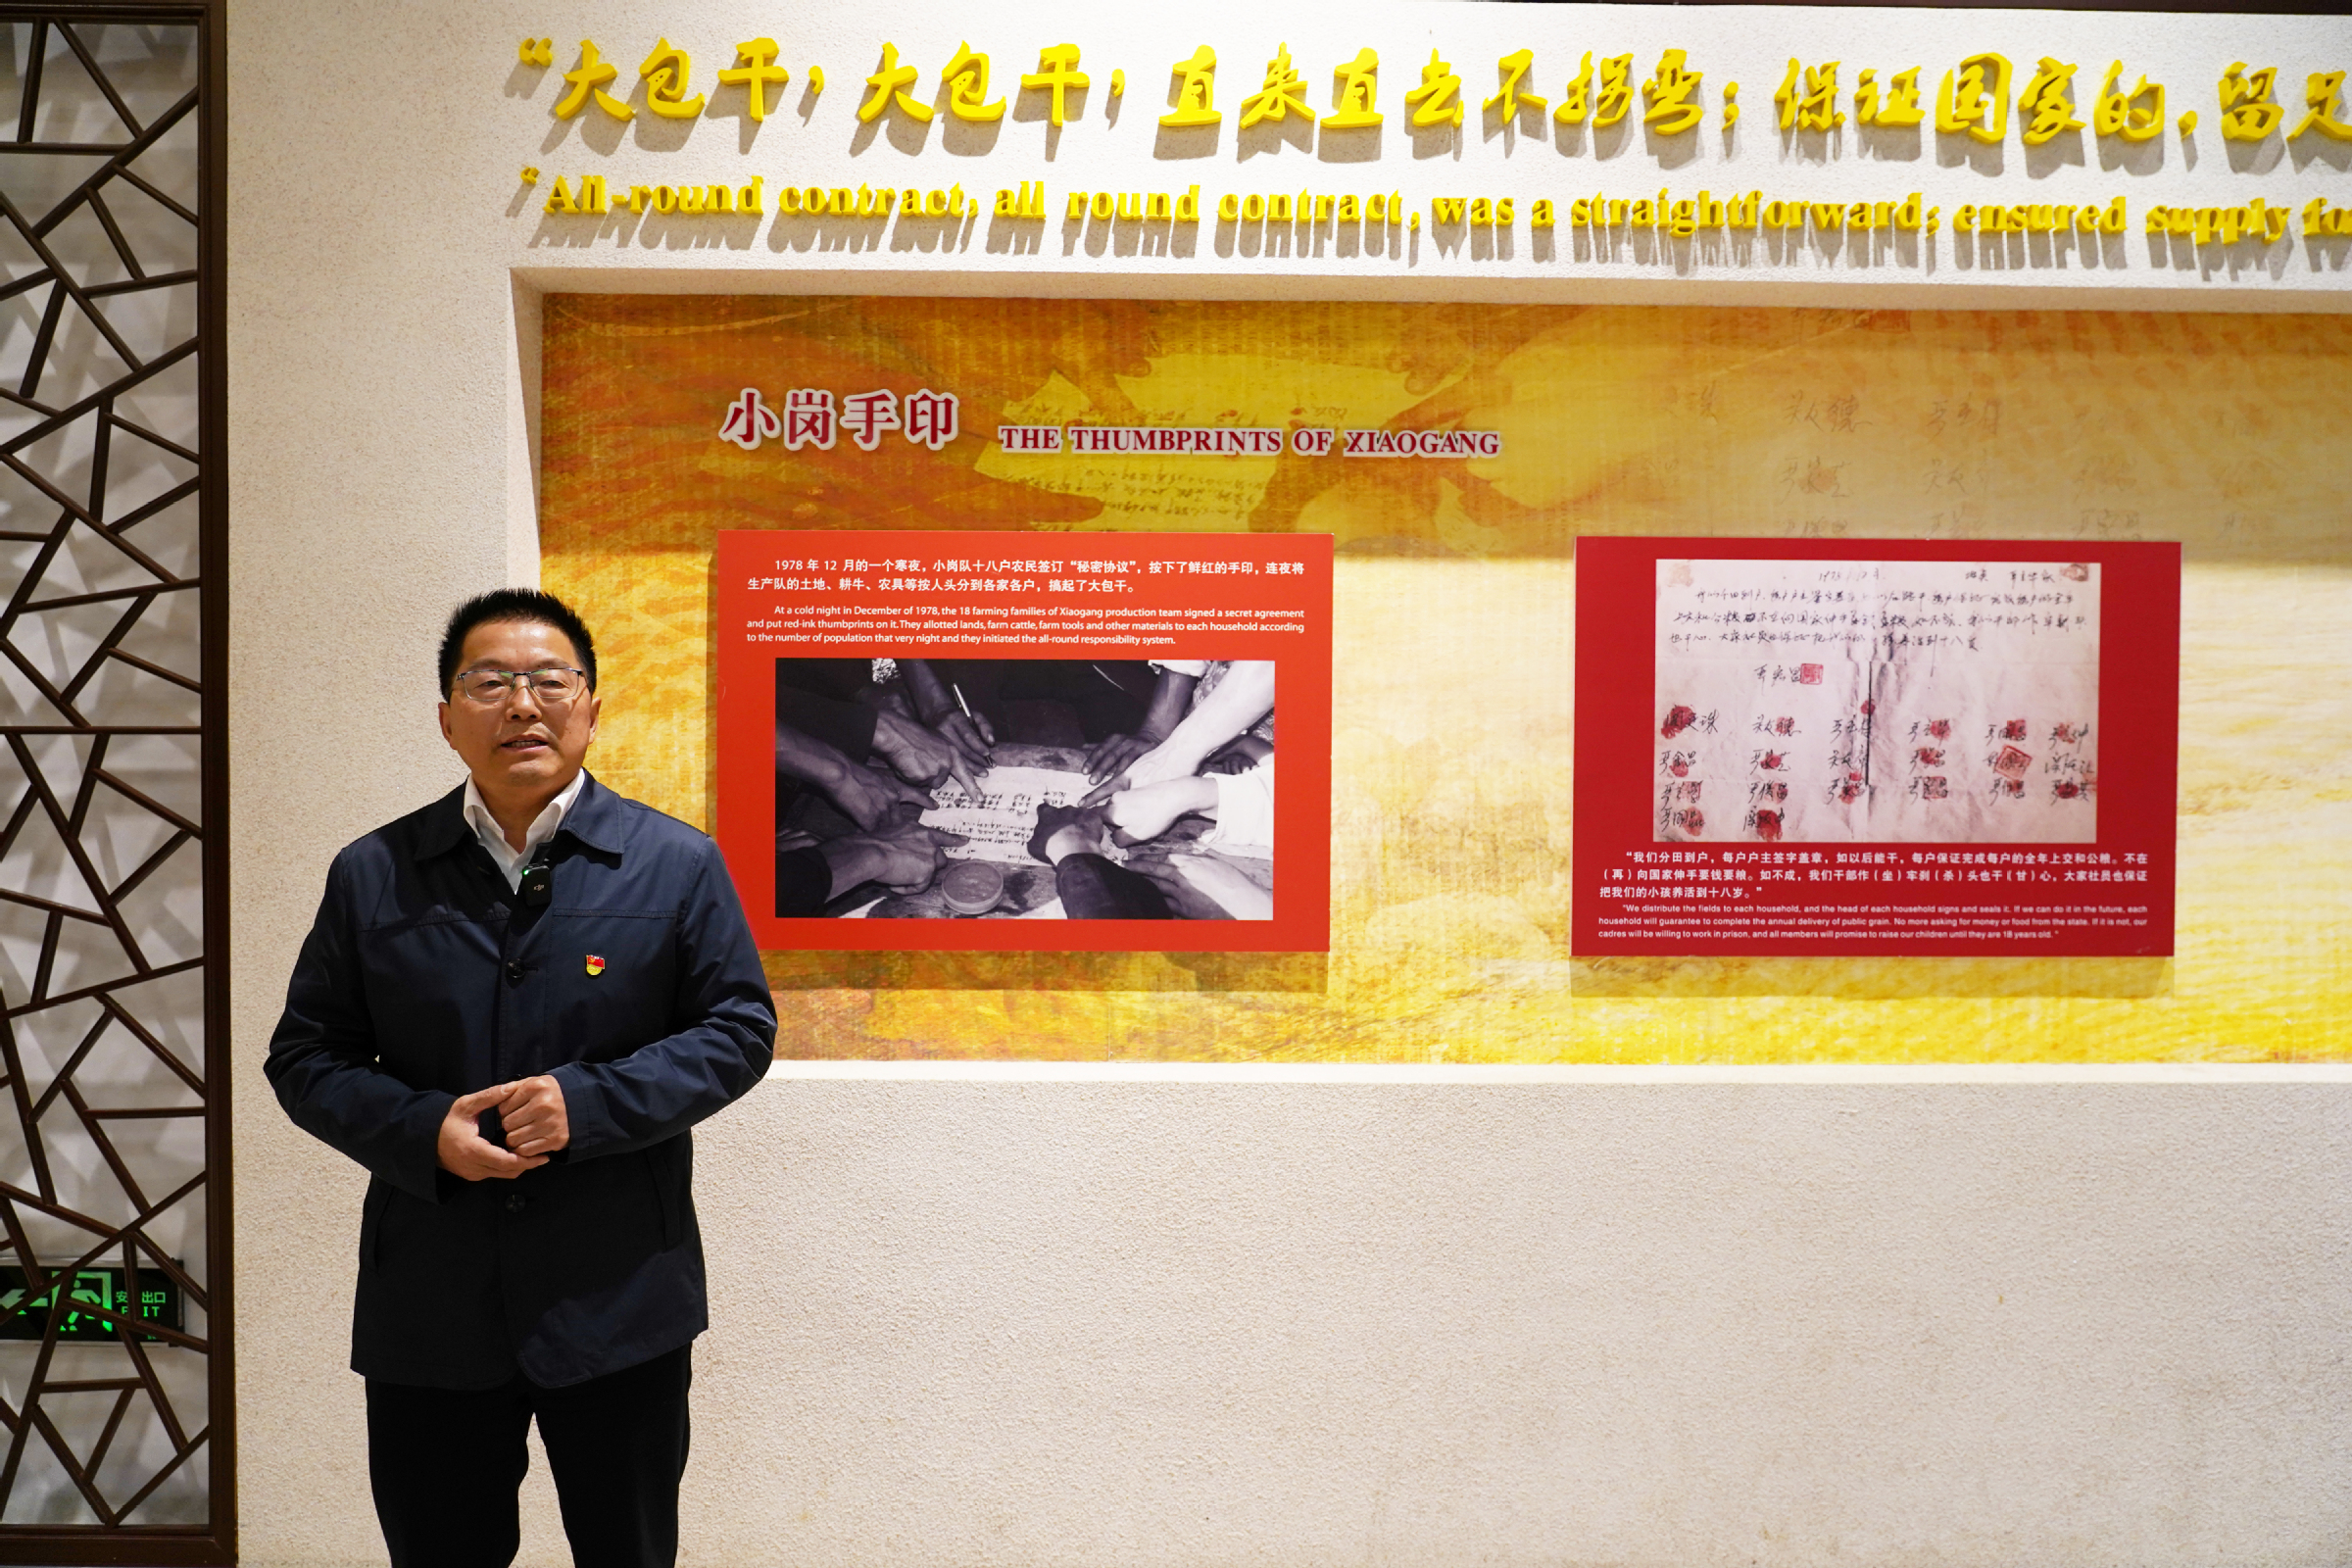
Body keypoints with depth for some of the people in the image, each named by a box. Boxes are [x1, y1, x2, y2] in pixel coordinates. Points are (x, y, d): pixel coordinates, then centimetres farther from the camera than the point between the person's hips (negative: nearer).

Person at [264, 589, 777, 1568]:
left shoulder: (678, 864, -2)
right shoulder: (371, 874, 3)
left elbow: (740, 1028, -3)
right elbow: (304, 1055, 6)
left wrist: (591, 1102, -17)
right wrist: (420, 1129, -13)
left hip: (619, 1302, -1)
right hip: (427, 1304, 2)